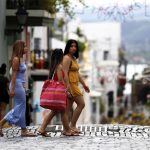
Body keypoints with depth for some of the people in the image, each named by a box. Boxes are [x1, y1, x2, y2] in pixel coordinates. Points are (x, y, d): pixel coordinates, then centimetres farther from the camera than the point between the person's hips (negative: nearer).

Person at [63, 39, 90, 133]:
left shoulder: (74, 58, 18)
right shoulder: (67, 58, -12)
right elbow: (65, 74, -19)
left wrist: (84, 84, 24)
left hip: (74, 84, 9)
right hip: (70, 84, -9)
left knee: (69, 108, 7)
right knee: (81, 104, -8)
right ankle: (72, 125, -4)